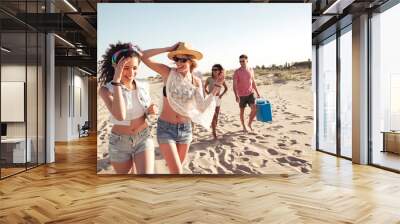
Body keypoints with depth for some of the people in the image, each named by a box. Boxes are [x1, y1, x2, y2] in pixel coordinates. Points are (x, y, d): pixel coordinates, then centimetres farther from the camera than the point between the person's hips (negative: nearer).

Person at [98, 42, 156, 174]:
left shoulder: (142, 85, -6)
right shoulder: (106, 89, -16)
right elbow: (120, 115, -35)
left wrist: (151, 110, -13)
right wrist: (116, 79, -35)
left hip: (144, 139, 1)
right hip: (119, 142, -1)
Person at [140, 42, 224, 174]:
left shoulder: (196, 81, 0)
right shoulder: (168, 73, -9)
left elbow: (201, 108, -6)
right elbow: (144, 57, -16)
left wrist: (217, 87, -9)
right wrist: (168, 49, -16)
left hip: (185, 128, 4)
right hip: (165, 128, -3)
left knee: (178, 167, 20)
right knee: (177, 171, -8)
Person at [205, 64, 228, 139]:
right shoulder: (209, 79, -6)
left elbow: (226, 88, 15)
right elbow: (205, 88, 6)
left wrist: (222, 94, 4)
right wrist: (208, 93, -6)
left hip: (218, 98, 4)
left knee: (216, 116, 8)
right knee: (214, 116, -10)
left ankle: (214, 129, 21)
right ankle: (214, 133, -5)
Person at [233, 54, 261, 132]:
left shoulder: (251, 70, 3)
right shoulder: (237, 72, -10)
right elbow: (234, 85, -14)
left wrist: (257, 93, 14)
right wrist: (236, 96, -27)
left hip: (250, 93, 3)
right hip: (241, 95, -3)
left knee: (254, 109, -9)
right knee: (242, 111, 9)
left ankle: (249, 123, 15)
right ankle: (244, 127, 26)